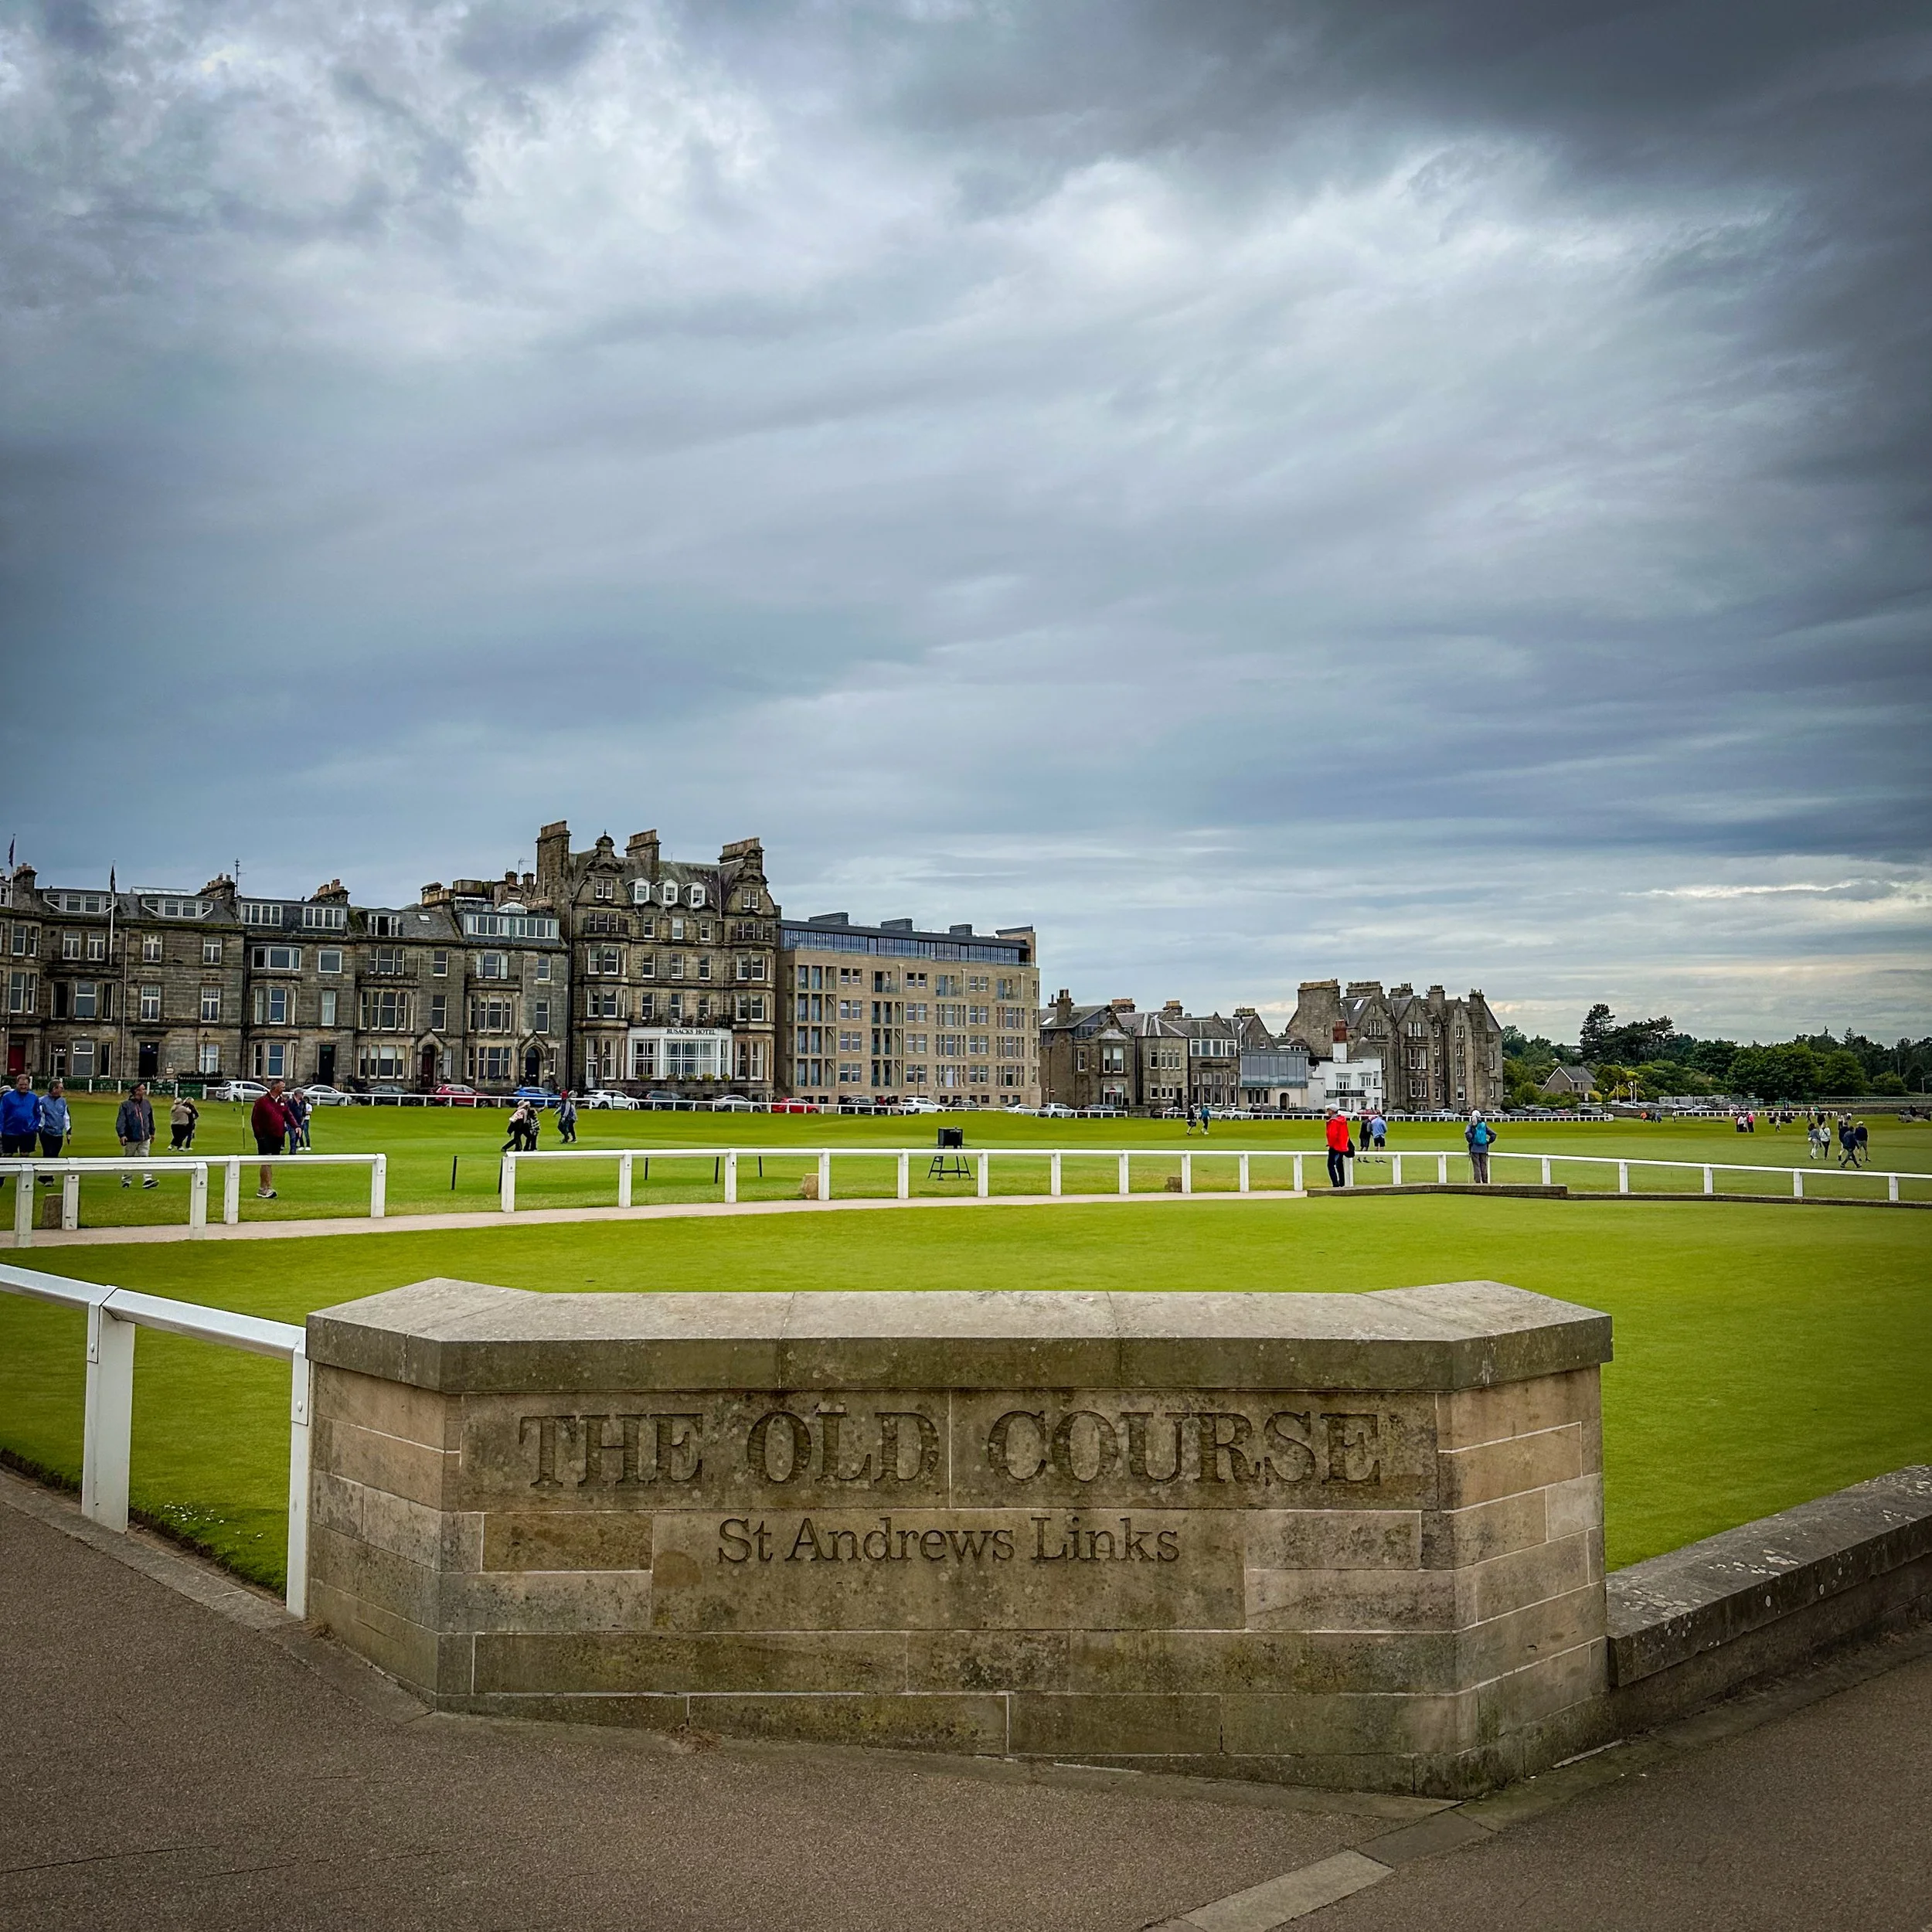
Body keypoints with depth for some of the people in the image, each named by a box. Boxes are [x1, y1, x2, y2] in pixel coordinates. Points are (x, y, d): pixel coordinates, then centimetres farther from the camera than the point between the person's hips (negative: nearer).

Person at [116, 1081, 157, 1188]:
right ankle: (126, 1181, 22)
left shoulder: (146, 1103, 8)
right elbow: (121, 1121, -12)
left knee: (144, 1159, -4)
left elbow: (150, 1119, 18)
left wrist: (152, 1133, 23)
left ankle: (147, 1180, -10)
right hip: (130, 1138, -3)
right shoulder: (126, 1105, -7)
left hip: (144, 1138, 3)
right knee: (129, 1161, 10)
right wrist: (122, 1135, -22)